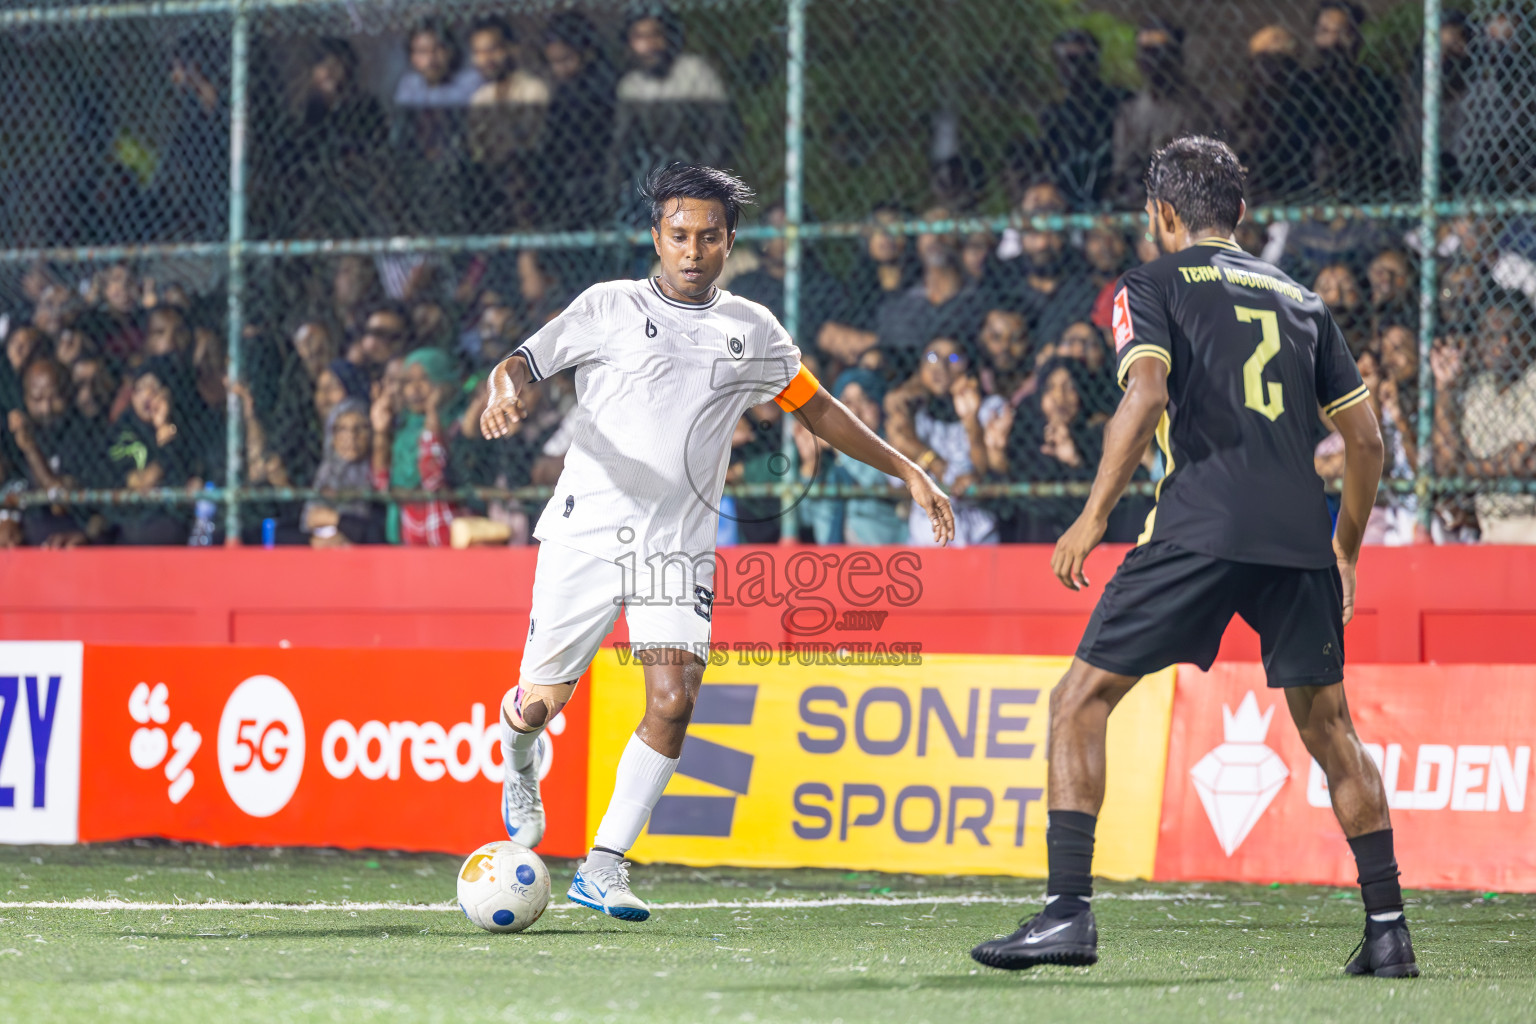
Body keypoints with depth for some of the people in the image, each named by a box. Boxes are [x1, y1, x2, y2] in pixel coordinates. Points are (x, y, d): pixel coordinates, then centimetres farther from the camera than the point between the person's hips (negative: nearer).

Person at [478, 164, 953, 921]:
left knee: (673, 702, -17)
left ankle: (603, 867, -8)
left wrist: (908, 473, 20)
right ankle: (520, 773, 37)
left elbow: (817, 409, 23)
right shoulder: (611, 307, 4)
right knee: (541, 702, -1)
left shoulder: (751, 330, 12)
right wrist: (504, 392, -25)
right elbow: (522, 362, -1)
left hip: (679, 546, 2)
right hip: (585, 535, -2)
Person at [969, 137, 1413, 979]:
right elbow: (1365, 437, 20)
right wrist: (1344, 553, 30)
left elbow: (1146, 396, -10)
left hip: (1200, 527, -5)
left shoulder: (1153, 286, 9)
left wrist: (1093, 516, -7)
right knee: (1328, 727, 17)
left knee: (1080, 701, 2)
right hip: (1300, 535, 5)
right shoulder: (1298, 300, 22)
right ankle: (1388, 931, 13)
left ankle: (1068, 910, -9)